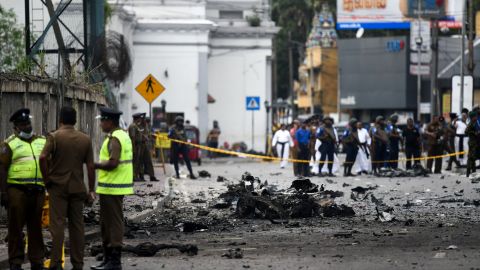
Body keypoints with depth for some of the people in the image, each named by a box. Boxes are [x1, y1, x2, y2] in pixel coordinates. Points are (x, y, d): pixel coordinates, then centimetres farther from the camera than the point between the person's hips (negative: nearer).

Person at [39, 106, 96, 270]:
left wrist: (46, 178, -8)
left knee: (57, 224, -2)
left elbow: (43, 157, -20)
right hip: (77, 187, 3)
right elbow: (90, 166, 2)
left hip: (57, 187, -3)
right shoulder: (85, 139, 4)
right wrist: (91, 190, 8)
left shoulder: (54, 137, -6)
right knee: (77, 225, 8)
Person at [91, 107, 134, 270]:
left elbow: (112, 163, -25)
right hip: (116, 186, 10)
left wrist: (95, 165, -14)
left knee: (113, 223, -6)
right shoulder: (123, 135, 15)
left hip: (111, 188, -10)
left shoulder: (114, 139, -16)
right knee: (107, 224, 16)